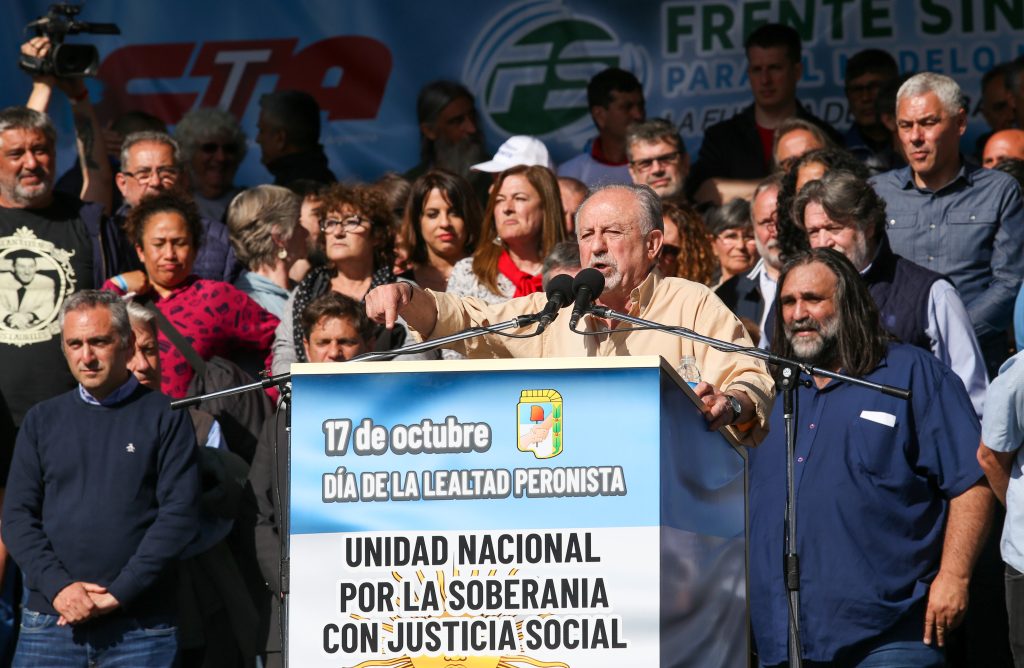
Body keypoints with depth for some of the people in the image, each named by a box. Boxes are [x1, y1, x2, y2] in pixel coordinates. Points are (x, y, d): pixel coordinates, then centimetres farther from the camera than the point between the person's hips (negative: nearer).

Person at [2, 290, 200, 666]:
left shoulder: (166, 417, 4)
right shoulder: (42, 420, 13)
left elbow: (180, 513, -4)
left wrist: (119, 593, -12)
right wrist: (58, 586, -9)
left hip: (141, 627, -2)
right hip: (49, 621, 2)